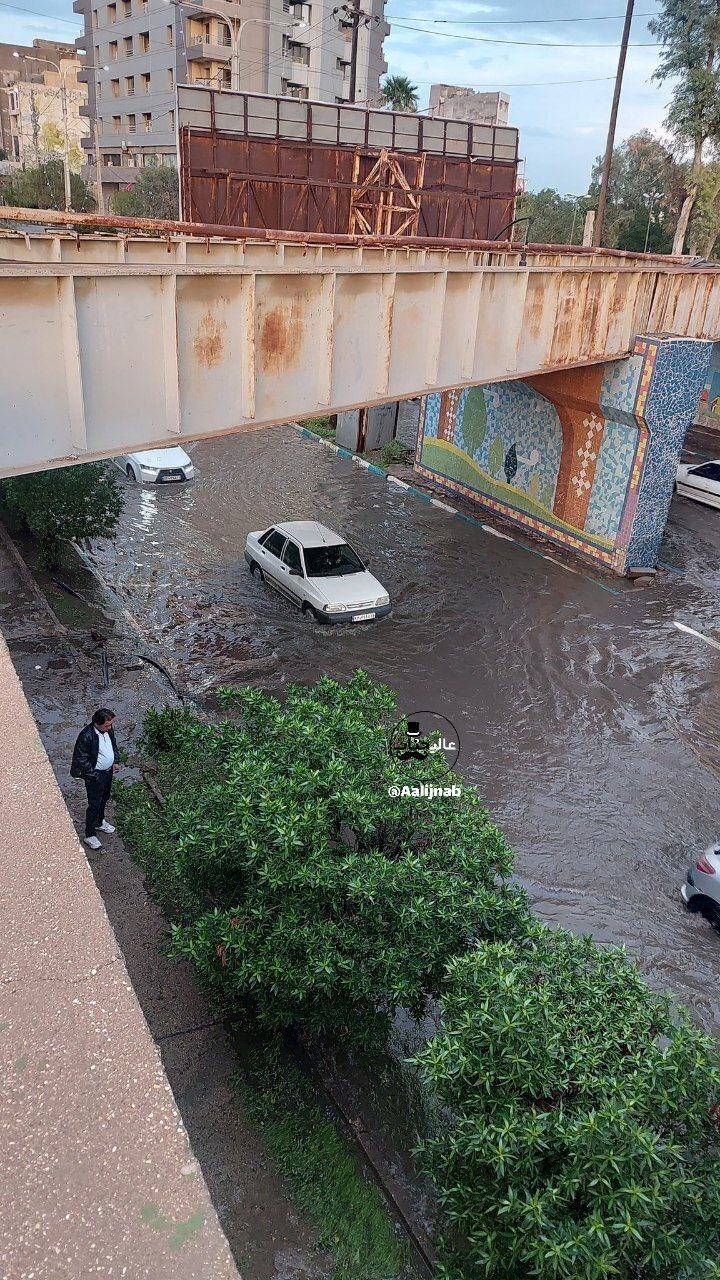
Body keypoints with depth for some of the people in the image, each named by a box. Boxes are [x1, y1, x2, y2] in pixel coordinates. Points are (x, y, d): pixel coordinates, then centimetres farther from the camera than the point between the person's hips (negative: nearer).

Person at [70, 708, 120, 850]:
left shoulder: (108, 729, -9)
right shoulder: (86, 736, -31)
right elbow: (81, 760, -24)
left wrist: (115, 762, 2)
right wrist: (94, 775, -21)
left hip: (108, 771, 7)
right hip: (94, 775, -7)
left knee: (104, 799, 25)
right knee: (94, 804, 5)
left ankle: (99, 822, 48)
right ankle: (90, 835, 22)